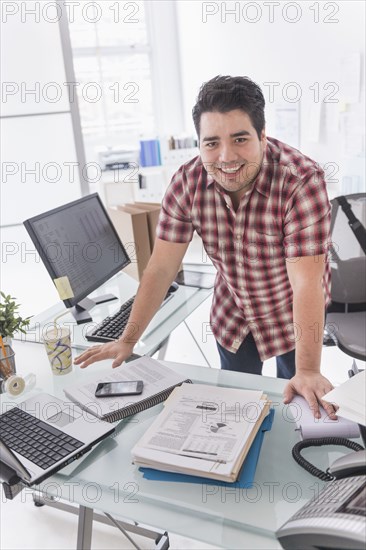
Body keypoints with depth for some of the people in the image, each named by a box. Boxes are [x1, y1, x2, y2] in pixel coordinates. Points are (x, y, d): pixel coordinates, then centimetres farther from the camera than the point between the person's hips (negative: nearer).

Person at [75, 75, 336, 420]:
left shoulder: (302, 181, -30)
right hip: (231, 315, 3)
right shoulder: (187, 182, -19)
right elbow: (162, 266, -15)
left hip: (291, 316, -2)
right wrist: (128, 340, -14)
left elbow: (307, 282, -34)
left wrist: (308, 371, -39)